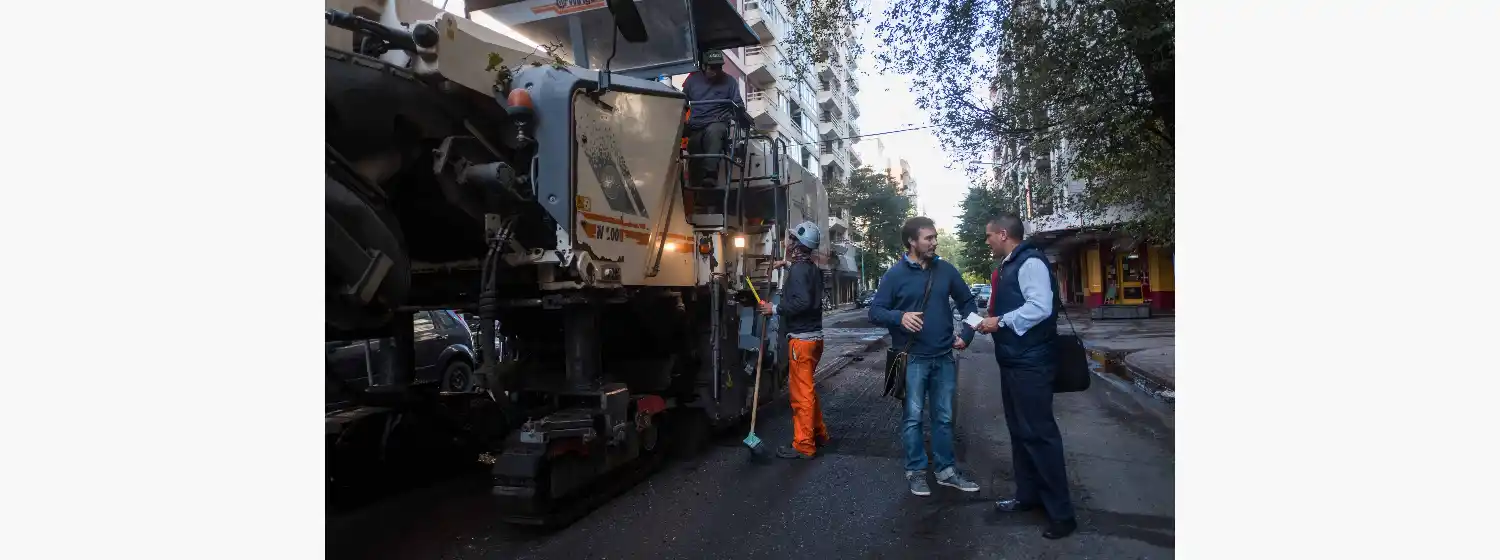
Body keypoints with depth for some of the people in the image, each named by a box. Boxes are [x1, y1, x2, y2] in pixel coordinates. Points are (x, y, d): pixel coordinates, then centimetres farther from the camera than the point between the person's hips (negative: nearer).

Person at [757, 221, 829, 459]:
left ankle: (803, 446, 3)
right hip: (814, 335, 10)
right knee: (807, 388, 21)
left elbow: (803, 302, -26)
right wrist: (788, 264, 30)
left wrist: (775, 309, -18)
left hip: (801, 339, -10)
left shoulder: (797, 270, -15)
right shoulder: (812, 268, 12)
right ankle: (819, 433, 30)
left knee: (801, 394, -4)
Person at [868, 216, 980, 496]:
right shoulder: (895, 274, -7)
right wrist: (900, 317, -25)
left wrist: (967, 334, 4)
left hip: (944, 358, 4)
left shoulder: (946, 270, 4)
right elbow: (875, 311, -7)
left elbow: (967, 301, 14)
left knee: (944, 417, 13)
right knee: (913, 417, 4)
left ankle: (946, 470, 27)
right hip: (912, 359, -4)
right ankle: (916, 471, 19)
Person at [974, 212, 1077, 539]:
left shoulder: (1030, 262, -15)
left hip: (1030, 364, -10)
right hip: (1013, 362, 10)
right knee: (1020, 431, 18)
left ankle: (1061, 512, 8)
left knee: (1039, 433, -4)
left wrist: (1001, 322, -20)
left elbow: (1041, 307, -27)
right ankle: (1027, 495, 32)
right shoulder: (1008, 266, 15)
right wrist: (990, 322, 9)